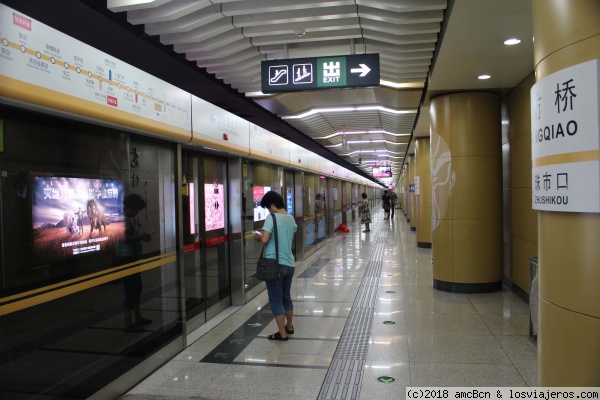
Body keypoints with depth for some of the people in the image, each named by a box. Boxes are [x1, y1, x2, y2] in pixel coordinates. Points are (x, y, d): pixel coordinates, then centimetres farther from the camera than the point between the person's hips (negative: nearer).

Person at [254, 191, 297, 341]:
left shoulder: (271, 218, -14)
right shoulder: (291, 219, 9)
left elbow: (264, 239, -22)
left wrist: (258, 237, 0)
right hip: (289, 264, 7)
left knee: (276, 301, 4)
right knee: (286, 297, 22)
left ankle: (282, 333, 10)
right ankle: (289, 327, 35)